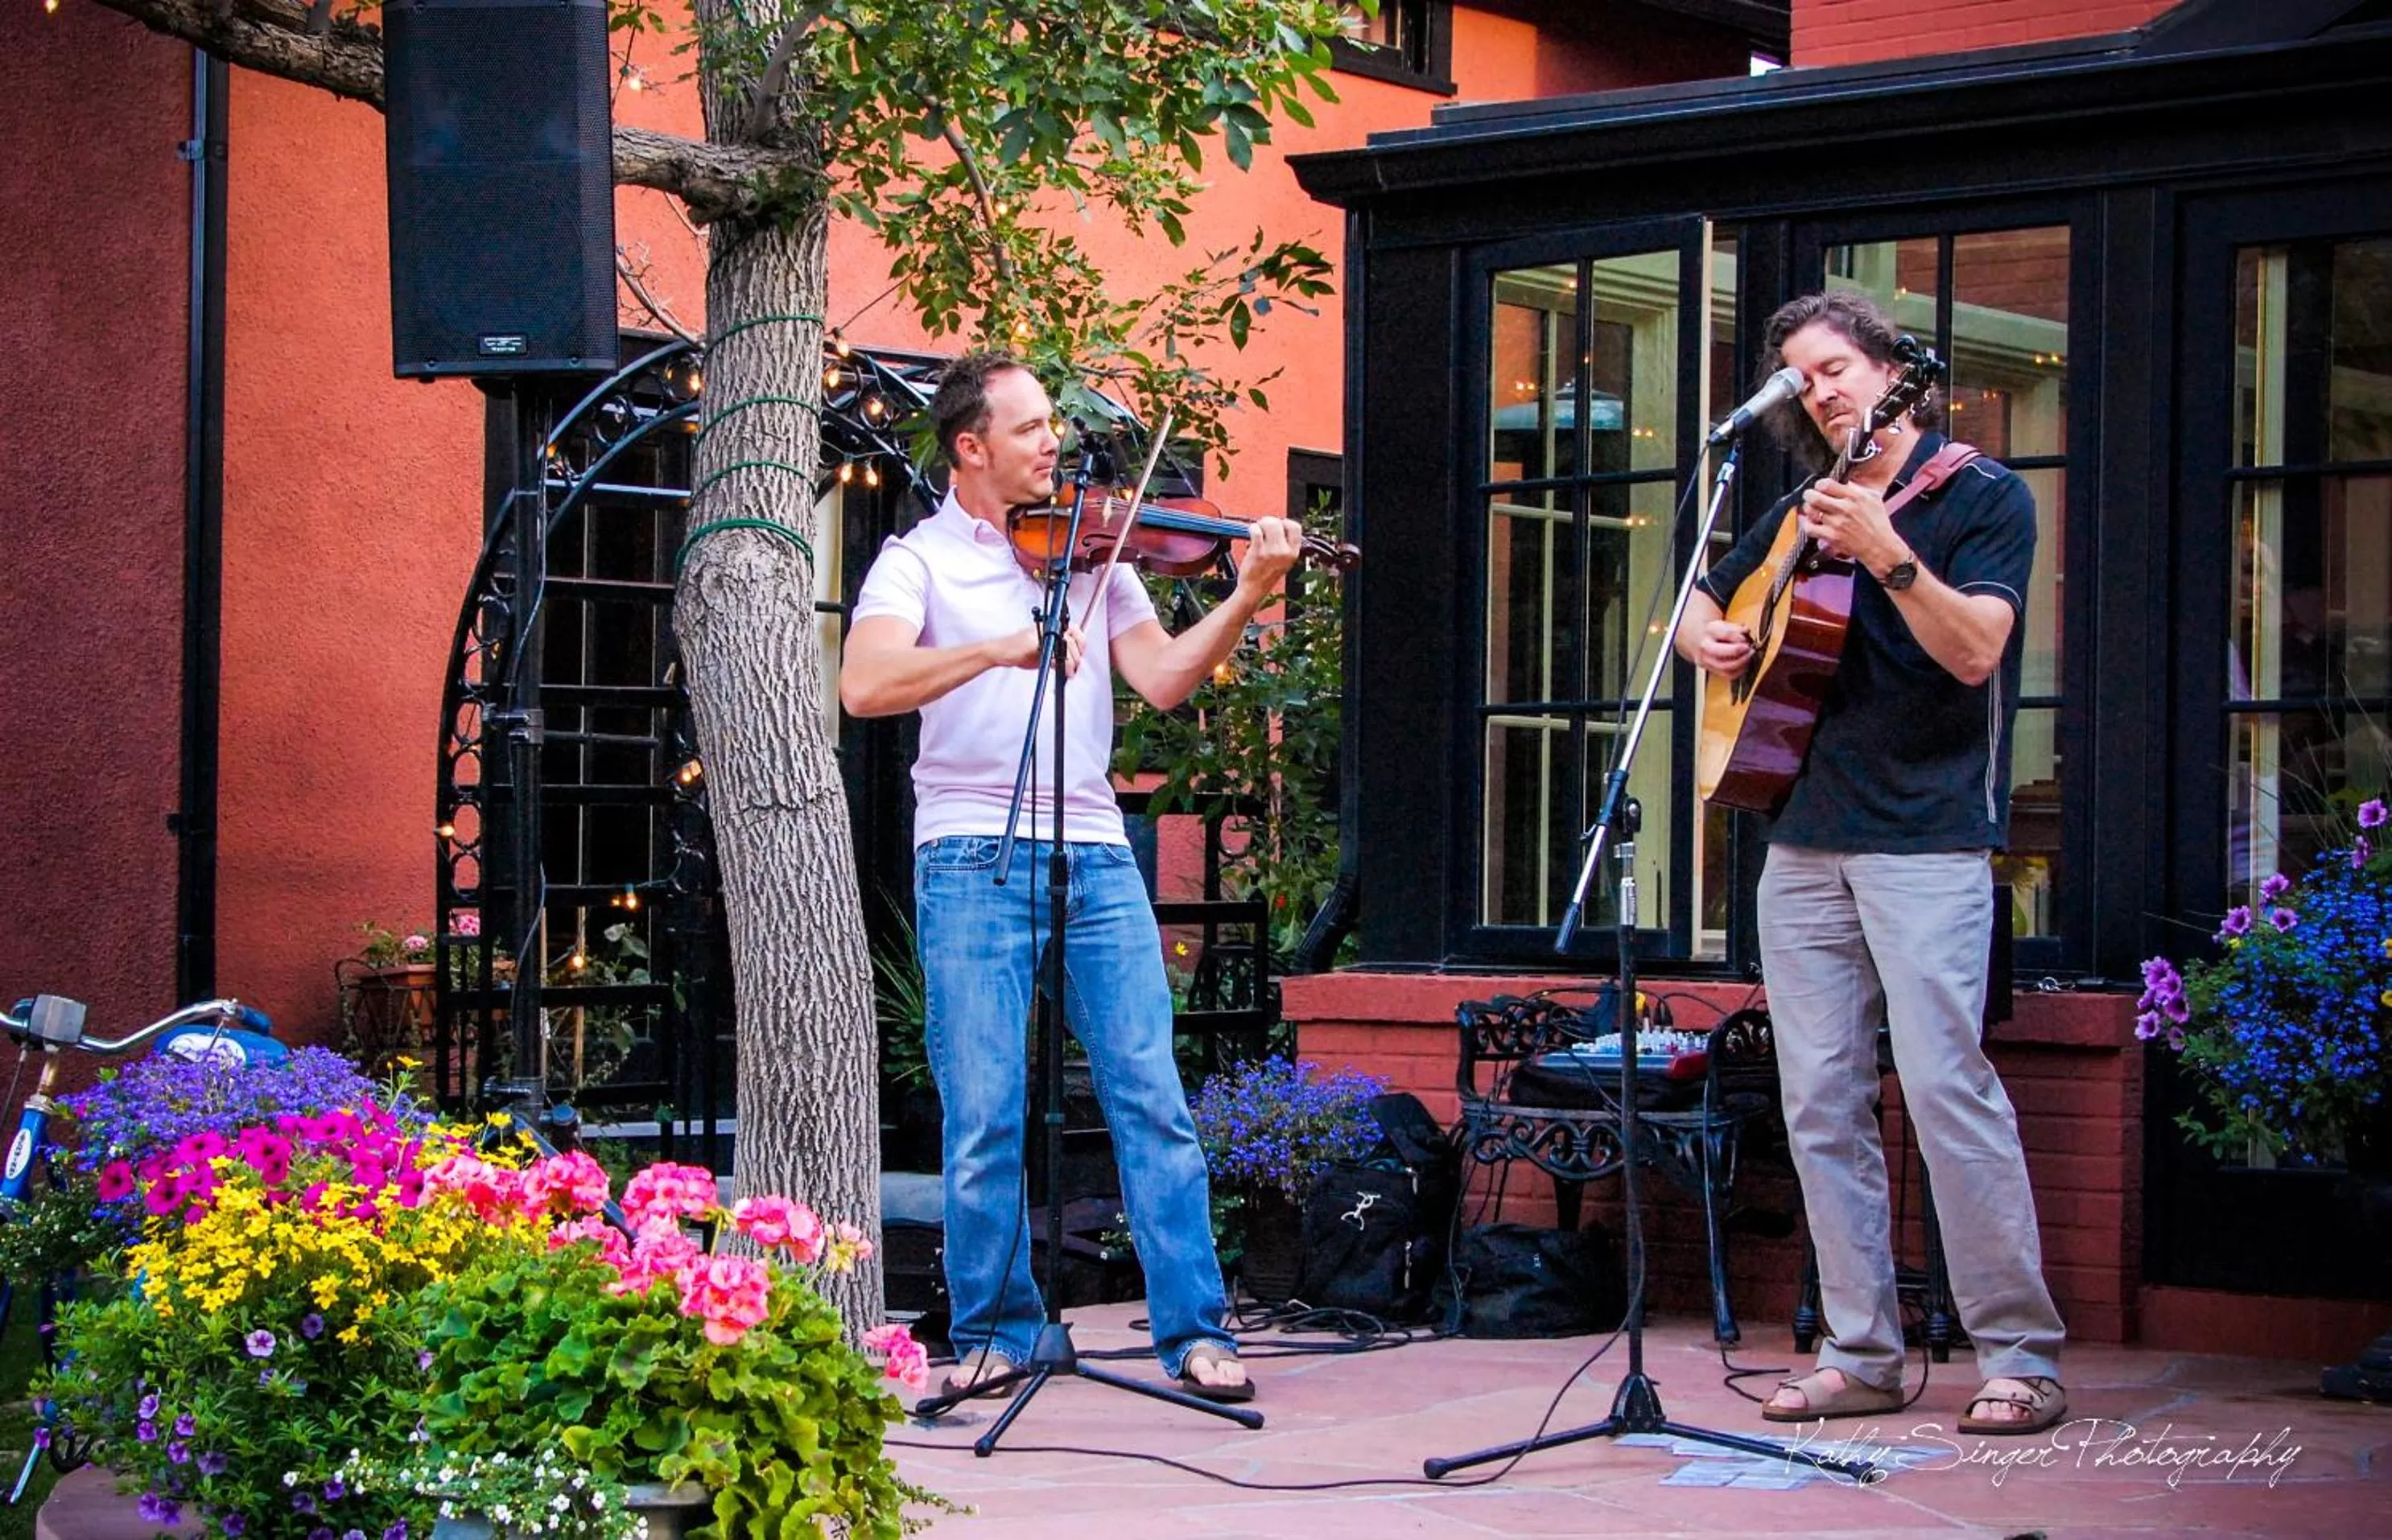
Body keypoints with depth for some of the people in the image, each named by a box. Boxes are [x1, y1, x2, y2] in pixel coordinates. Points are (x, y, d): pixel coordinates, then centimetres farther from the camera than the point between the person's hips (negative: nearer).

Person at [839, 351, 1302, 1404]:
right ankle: (994, 1329, 12)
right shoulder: (919, 558, 4)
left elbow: (1163, 679, 5)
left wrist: (1247, 599, -8)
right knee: (984, 1111, -2)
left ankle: (1195, 1330, 2)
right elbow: (864, 685, -13)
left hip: (1094, 852, 3)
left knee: (1152, 1097, -2)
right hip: (974, 855, -3)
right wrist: (998, 648, -25)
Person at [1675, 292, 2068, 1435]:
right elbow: (1698, 609, 29)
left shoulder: (1981, 496, -1)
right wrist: (1710, 643, 6)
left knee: (1943, 1082, -14)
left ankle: (2023, 1357, -8)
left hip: (1926, 836, -6)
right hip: (1803, 840, 7)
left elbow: (1976, 651, -14)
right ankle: (1863, 1354, 10)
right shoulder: (1803, 515, 17)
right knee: (1820, 1103, 4)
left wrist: (1886, 555, -27)